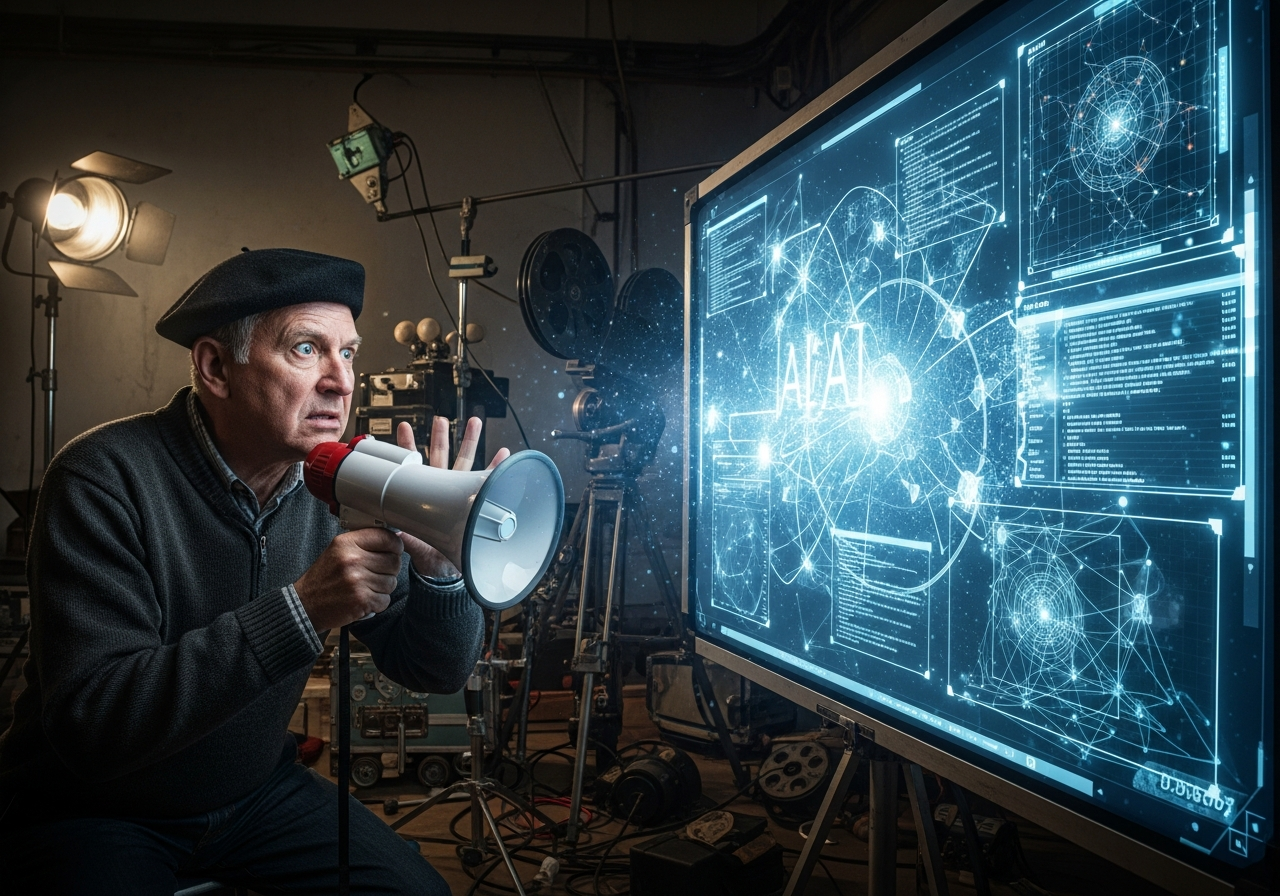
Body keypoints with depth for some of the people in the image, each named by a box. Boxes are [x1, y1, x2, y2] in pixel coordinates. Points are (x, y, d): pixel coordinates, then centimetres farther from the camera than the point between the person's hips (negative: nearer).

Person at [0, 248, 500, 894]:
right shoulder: (105, 478, -23)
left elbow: (435, 672, -6)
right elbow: (89, 723, -31)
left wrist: (438, 566, -28)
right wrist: (302, 610, -40)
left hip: (258, 790, 4)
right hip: (91, 811, -4)